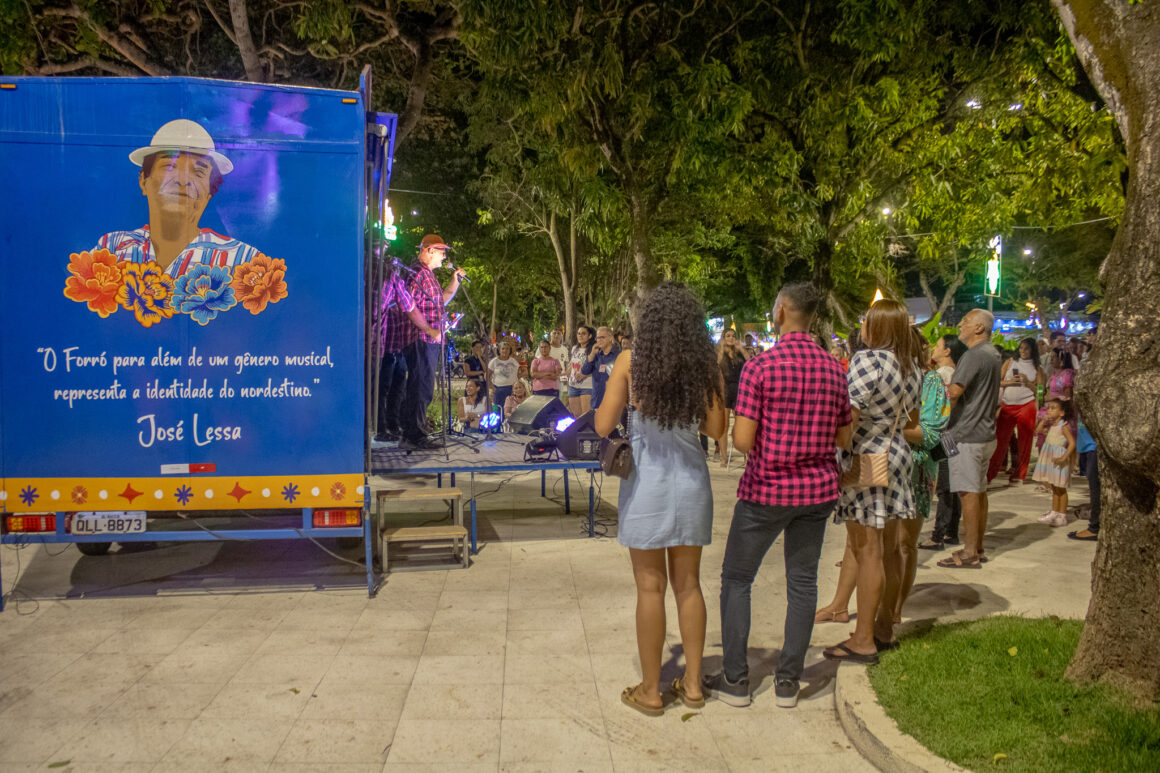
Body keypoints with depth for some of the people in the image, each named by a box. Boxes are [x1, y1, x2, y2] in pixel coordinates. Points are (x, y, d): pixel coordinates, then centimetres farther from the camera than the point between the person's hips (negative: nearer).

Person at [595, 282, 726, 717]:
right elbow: (716, 428, 1)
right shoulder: (705, 365, -4)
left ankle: (650, 691, 17)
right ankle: (692, 684, 24)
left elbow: (604, 426, -9)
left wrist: (608, 398, 10)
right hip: (691, 481, 3)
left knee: (650, 588, 6)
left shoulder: (630, 361, -10)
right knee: (688, 584, 14)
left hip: (646, 484, -3)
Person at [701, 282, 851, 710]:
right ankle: (788, 681, 20)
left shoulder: (760, 366, -15)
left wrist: (735, 424, 4)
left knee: (736, 579, 10)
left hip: (766, 490, -4)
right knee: (802, 582, 12)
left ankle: (734, 679, 14)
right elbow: (843, 437, 9)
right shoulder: (834, 369, 1)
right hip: (818, 489, 5)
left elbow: (743, 440, -17)